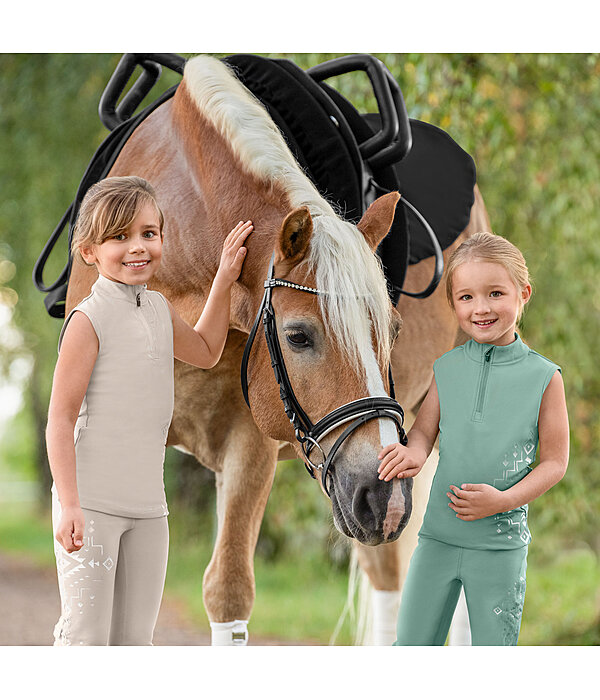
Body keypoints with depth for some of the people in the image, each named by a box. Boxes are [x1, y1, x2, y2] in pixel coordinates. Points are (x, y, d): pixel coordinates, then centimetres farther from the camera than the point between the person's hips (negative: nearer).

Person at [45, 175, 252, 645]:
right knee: (85, 636, -7)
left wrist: (225, 279, 28)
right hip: (92, 502, -7)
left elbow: (205, 352, 34)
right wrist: (69, 506, -20)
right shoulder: (90, 320, -11)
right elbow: (61, 420, -13)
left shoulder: (159, 309, 11)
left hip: (148, 504, 7)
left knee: (135, 637, 9)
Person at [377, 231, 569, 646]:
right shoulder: (446, 367, 2)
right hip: (439, 533, 3)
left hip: (501, 542, -2)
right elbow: (424, 430, 7)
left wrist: (504, 500, -16)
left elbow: (555, 462, -3)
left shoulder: (544, 377, -6)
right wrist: (414, 453, -17)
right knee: (411, 645, 8)